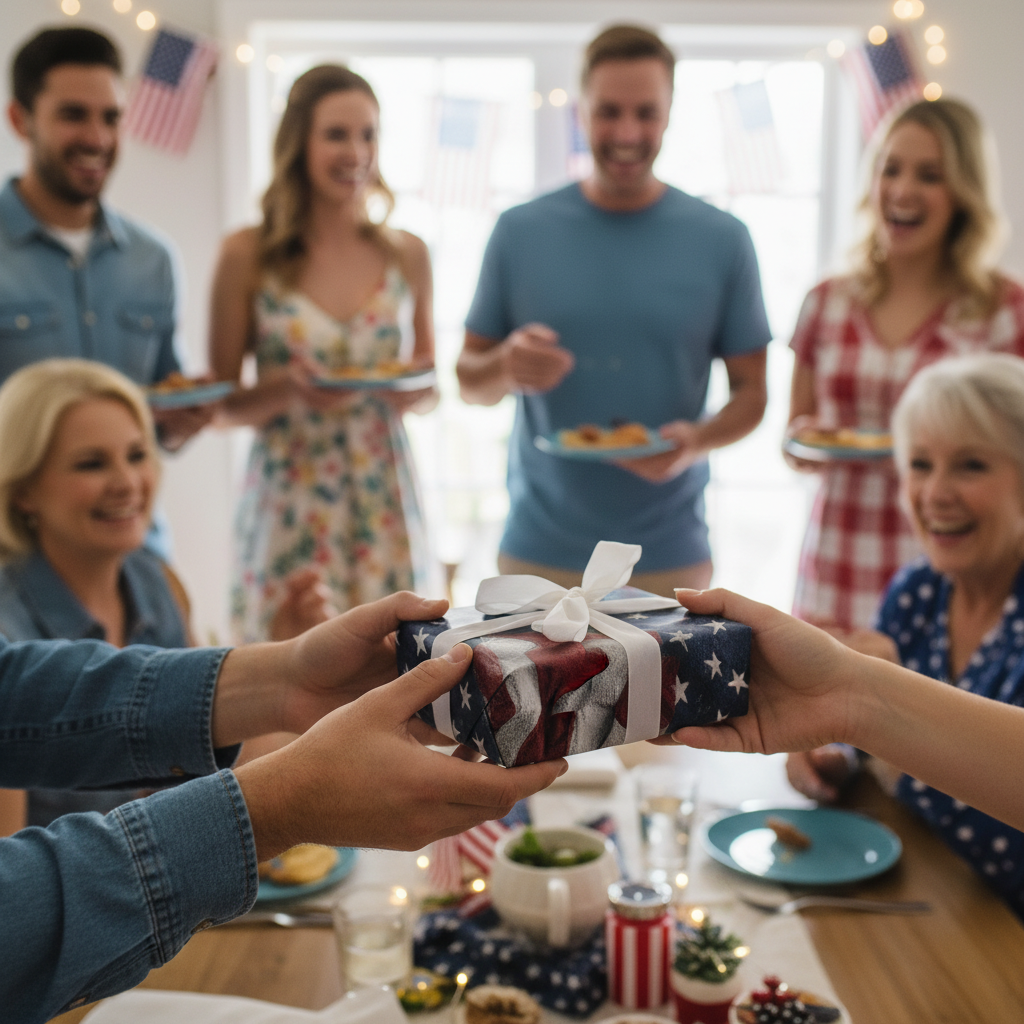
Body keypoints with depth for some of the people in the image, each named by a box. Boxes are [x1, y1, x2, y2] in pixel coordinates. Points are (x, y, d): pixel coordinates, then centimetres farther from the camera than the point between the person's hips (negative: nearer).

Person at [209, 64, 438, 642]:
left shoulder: (407, 255, 7)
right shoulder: (249, 257, -1)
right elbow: (224, 404, 2)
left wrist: (419, 392, -7)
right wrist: (288, 391, -16)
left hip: (386, 502, 2)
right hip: (286, 505, -2)